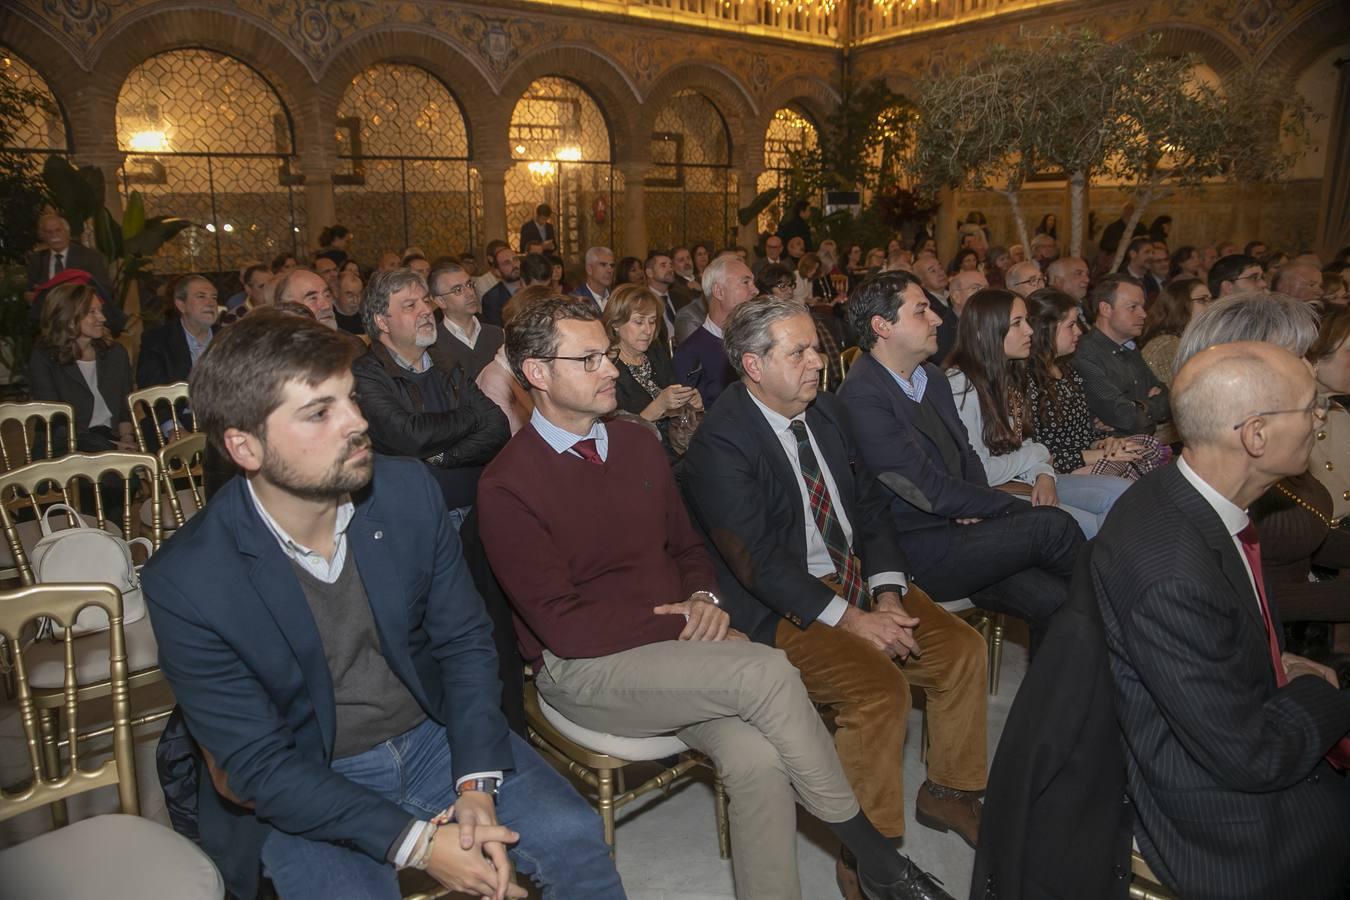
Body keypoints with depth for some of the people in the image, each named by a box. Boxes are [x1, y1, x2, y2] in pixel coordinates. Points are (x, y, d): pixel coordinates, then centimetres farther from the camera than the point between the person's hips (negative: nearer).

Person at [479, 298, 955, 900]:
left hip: (672, 647, 6)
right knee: (766, 672, -25)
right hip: (584, 669, -5)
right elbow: (564, 625, -14)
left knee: (756, 758, -24)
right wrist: (685, 625, -14)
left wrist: (703, 600, -4)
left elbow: (687, 546, 18)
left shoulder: (636, 444, 10)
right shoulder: (508, 486, -10)